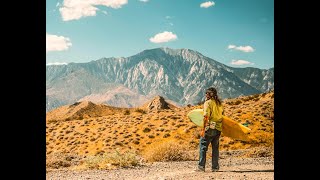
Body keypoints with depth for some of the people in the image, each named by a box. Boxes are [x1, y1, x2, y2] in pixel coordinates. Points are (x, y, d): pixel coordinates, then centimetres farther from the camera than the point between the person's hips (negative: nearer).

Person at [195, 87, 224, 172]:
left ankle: (201, 166, -2)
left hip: (210, 128, -6)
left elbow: (206, 117, -16)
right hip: (218, 128, 6)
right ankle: (215, 167, 16)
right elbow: (221, 113, 14)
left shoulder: (208, 103, -8)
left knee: (203, 147, 1)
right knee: (215, 147, 14)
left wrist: (203, 129, -17)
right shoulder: (219, 103, 11)